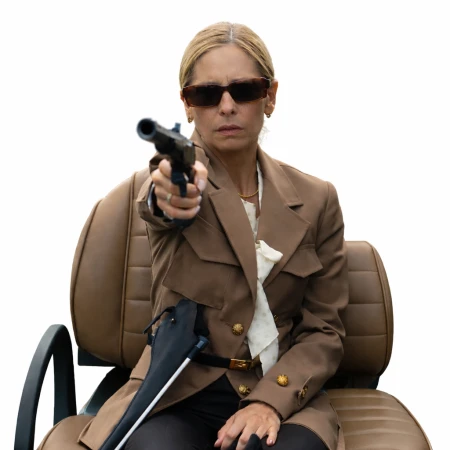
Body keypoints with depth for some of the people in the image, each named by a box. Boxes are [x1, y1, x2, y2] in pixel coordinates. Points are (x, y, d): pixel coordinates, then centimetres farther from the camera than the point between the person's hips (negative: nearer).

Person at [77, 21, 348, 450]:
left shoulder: (316, 199, 4)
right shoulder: (178, 173, -2)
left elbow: (324, 327, 5)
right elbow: (154, 202, -28)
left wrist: (271, 400, -12)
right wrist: (166, 195, -53)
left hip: (282, 395, 1)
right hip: (180, 393, -1)